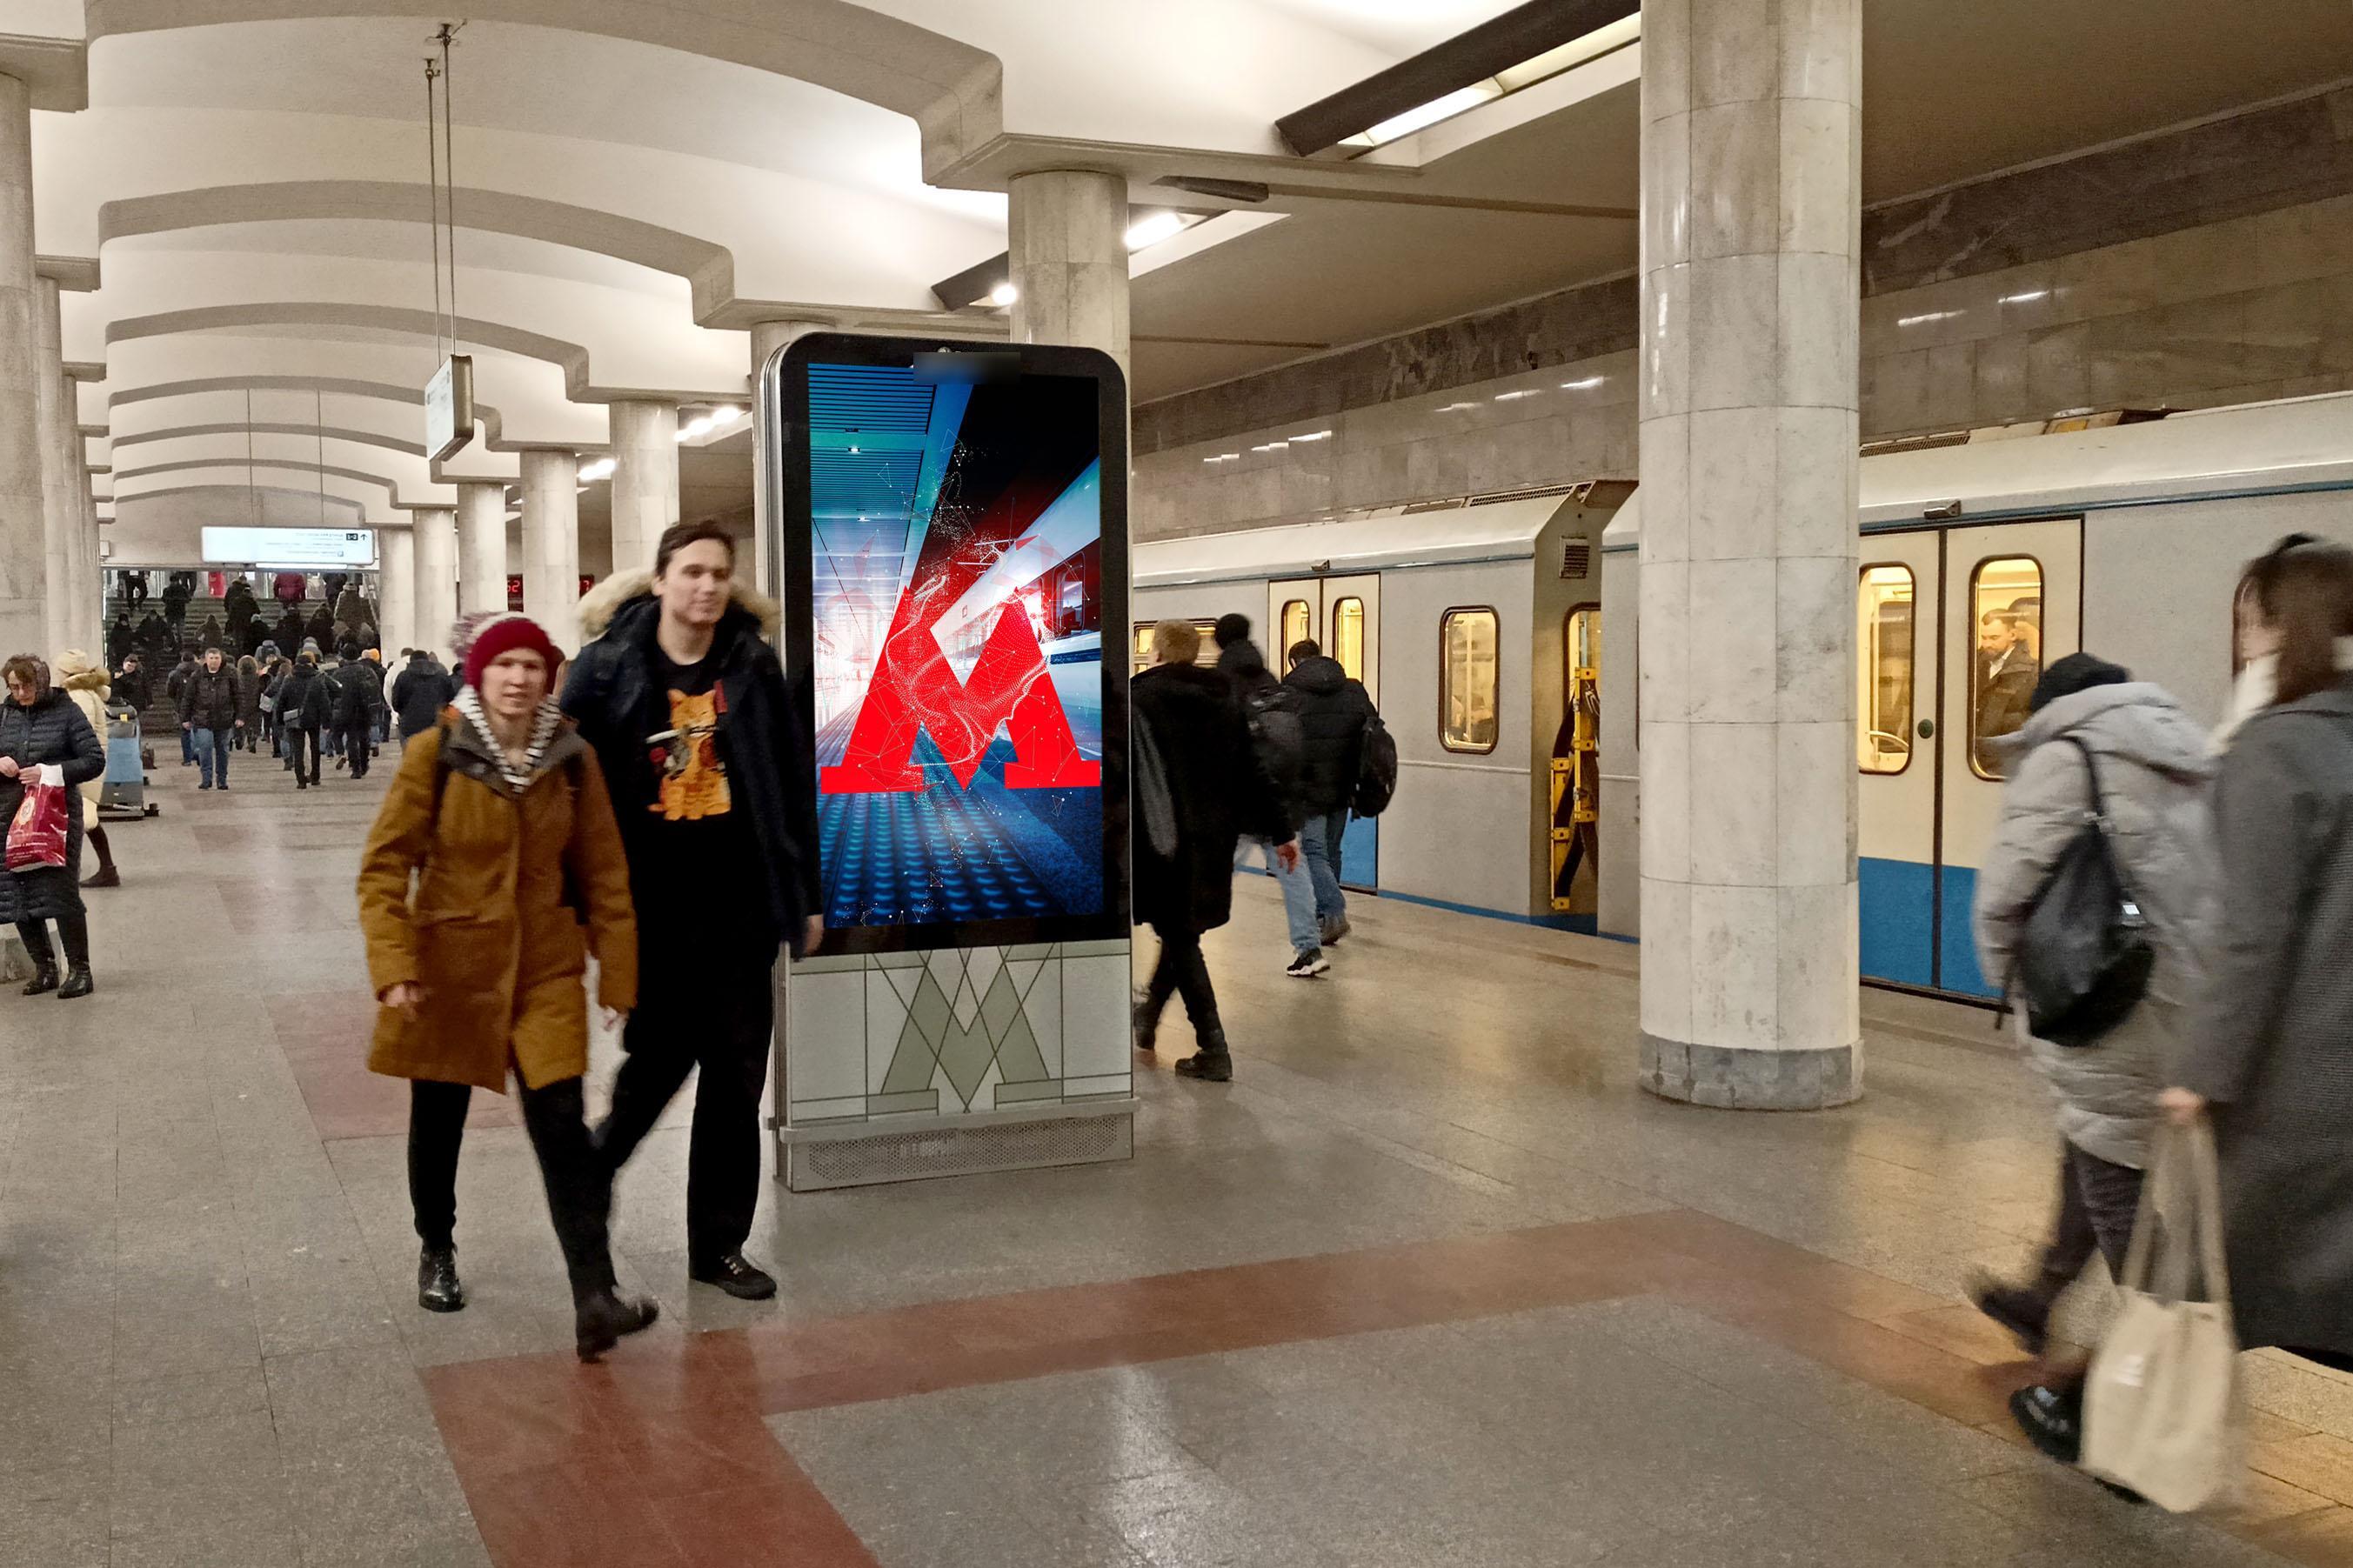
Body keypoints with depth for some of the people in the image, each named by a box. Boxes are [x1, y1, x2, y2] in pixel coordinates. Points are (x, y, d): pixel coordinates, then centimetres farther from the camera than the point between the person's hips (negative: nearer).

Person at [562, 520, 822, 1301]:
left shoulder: (753, 665, 2)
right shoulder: (610, 665, -5)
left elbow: (793, 783, 5)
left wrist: (806, 894, 5)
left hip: (740, 899, 3)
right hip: (652, 902, -2)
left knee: (736, 1073, 7)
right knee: (660, 1055, 4)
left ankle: (720, 1243, 20)